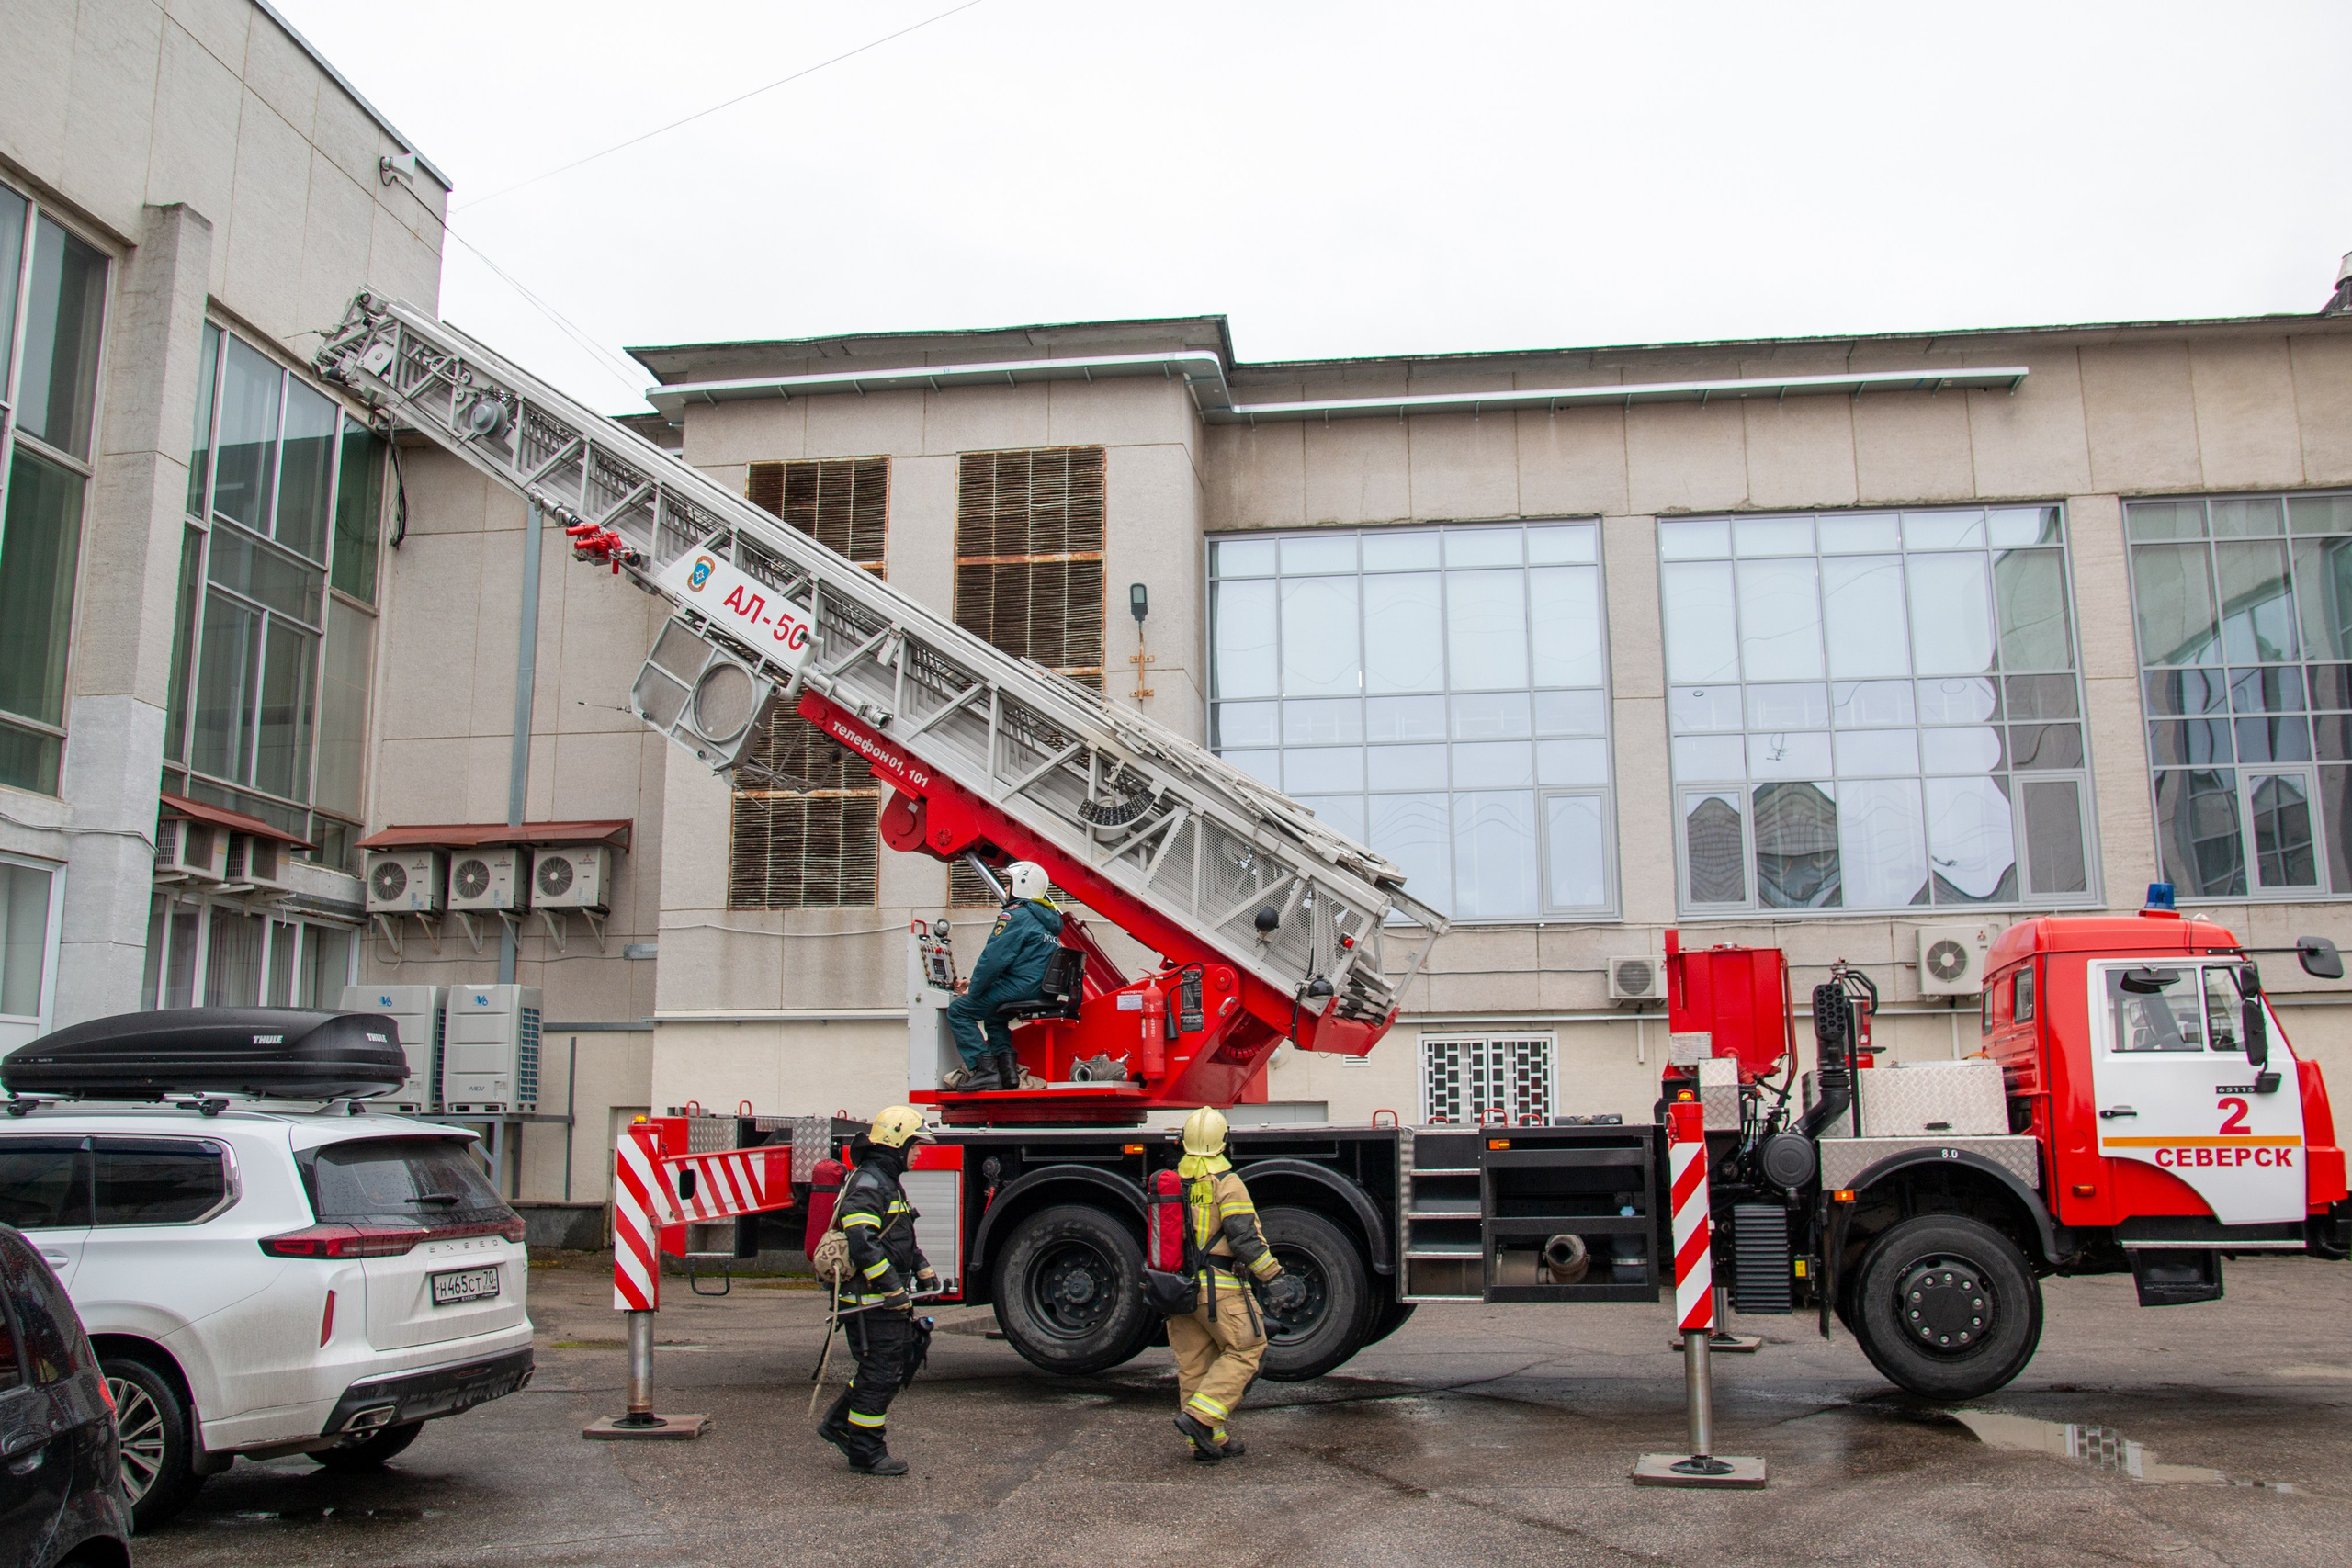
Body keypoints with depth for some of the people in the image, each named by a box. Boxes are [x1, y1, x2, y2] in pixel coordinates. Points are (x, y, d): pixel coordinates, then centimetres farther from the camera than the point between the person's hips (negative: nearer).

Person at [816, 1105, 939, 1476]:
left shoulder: (887, 1183, 18)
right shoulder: (867, 1185, -17)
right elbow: (861, 1244, -27)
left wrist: (924, 1270, 19)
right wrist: (894, 1290, -24)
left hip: (885, 1300, 10)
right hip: (870, 1302, -10)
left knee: (911, 1350, 13)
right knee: (879, 1373, -3)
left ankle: (840, 1423, 21)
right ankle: (866, 1454, 8)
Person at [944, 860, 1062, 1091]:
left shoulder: (1016, 915, -9)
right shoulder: (1047, 919, 21)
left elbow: (994, 958, -16)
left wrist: (973, 991, -2)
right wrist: (975, 983, 23)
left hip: (1020, 989, -10)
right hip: (1044, 992, 10)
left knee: (958, 1011, -2)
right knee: (992, 1016, 32)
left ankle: (984, 1071, -12)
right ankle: (1007, 1068, 15)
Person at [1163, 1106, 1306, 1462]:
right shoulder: (1226, 1182, -11)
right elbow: (1245, 1238, -16)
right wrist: (1274, 1279, -11)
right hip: (1217, 1286, -7)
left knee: (1193, 1364, 11)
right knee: (1245, 1350, 2)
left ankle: (1206, 1441, 13)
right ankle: (1201, 1416, -10)